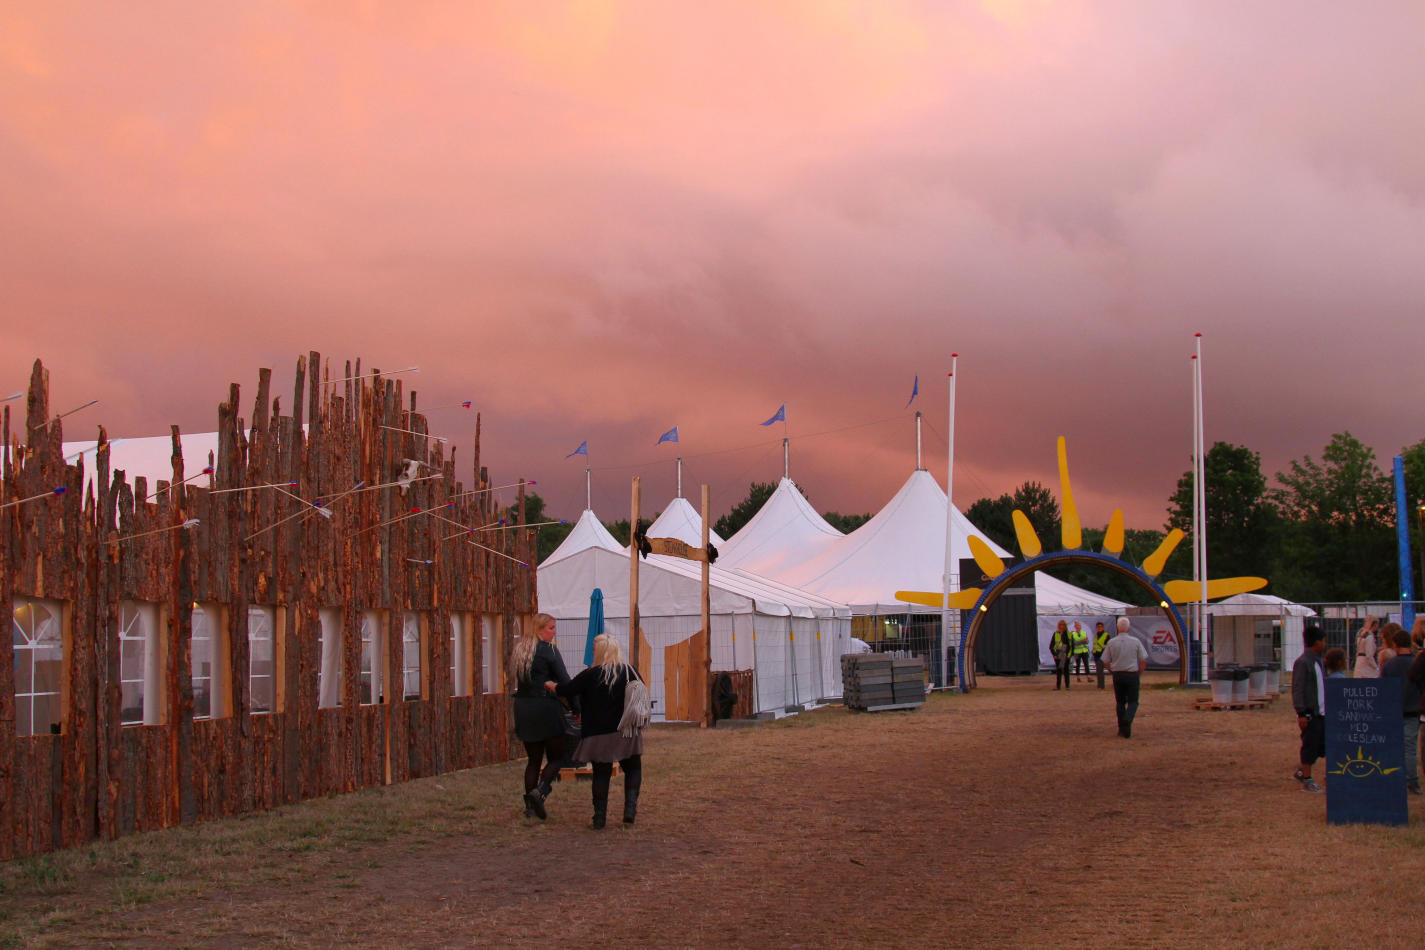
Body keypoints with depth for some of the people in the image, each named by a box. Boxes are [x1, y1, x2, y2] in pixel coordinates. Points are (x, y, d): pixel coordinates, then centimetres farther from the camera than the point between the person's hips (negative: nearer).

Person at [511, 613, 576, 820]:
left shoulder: (518, 650, 12)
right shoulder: (548, 650, -9)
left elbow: (518, 680, 14)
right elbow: (564, 681, -10)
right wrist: (576, 707, -4)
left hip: (523, 708, 7)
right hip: (546, 707, -6)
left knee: (533, 759, 11)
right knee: (557, 756, 4)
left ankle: (530, 806, 7)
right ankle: (540, 790, -17)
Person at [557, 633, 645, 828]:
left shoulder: (590, 675, -7)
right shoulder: (630, 672, 0)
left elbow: (565, 690, 0)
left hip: (598, 734, -1)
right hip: (628, 732, 1)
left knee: (601, 773, 8)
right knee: (632, 769, 15)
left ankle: (599, 817, 8)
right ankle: (630, 808, -1)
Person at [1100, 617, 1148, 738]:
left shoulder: (1111, 643, -2)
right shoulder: (1136, 641, -4)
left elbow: (1106, 661, 1)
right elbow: (1144, 660, -2)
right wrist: (1139, 675, 9)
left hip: (1117, 675, 2)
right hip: (1132, 674, -1)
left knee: (1120, 702, 13)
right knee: (1133, 701, 5)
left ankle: (1122, 728, 13)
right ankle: (1128, 719, -24)